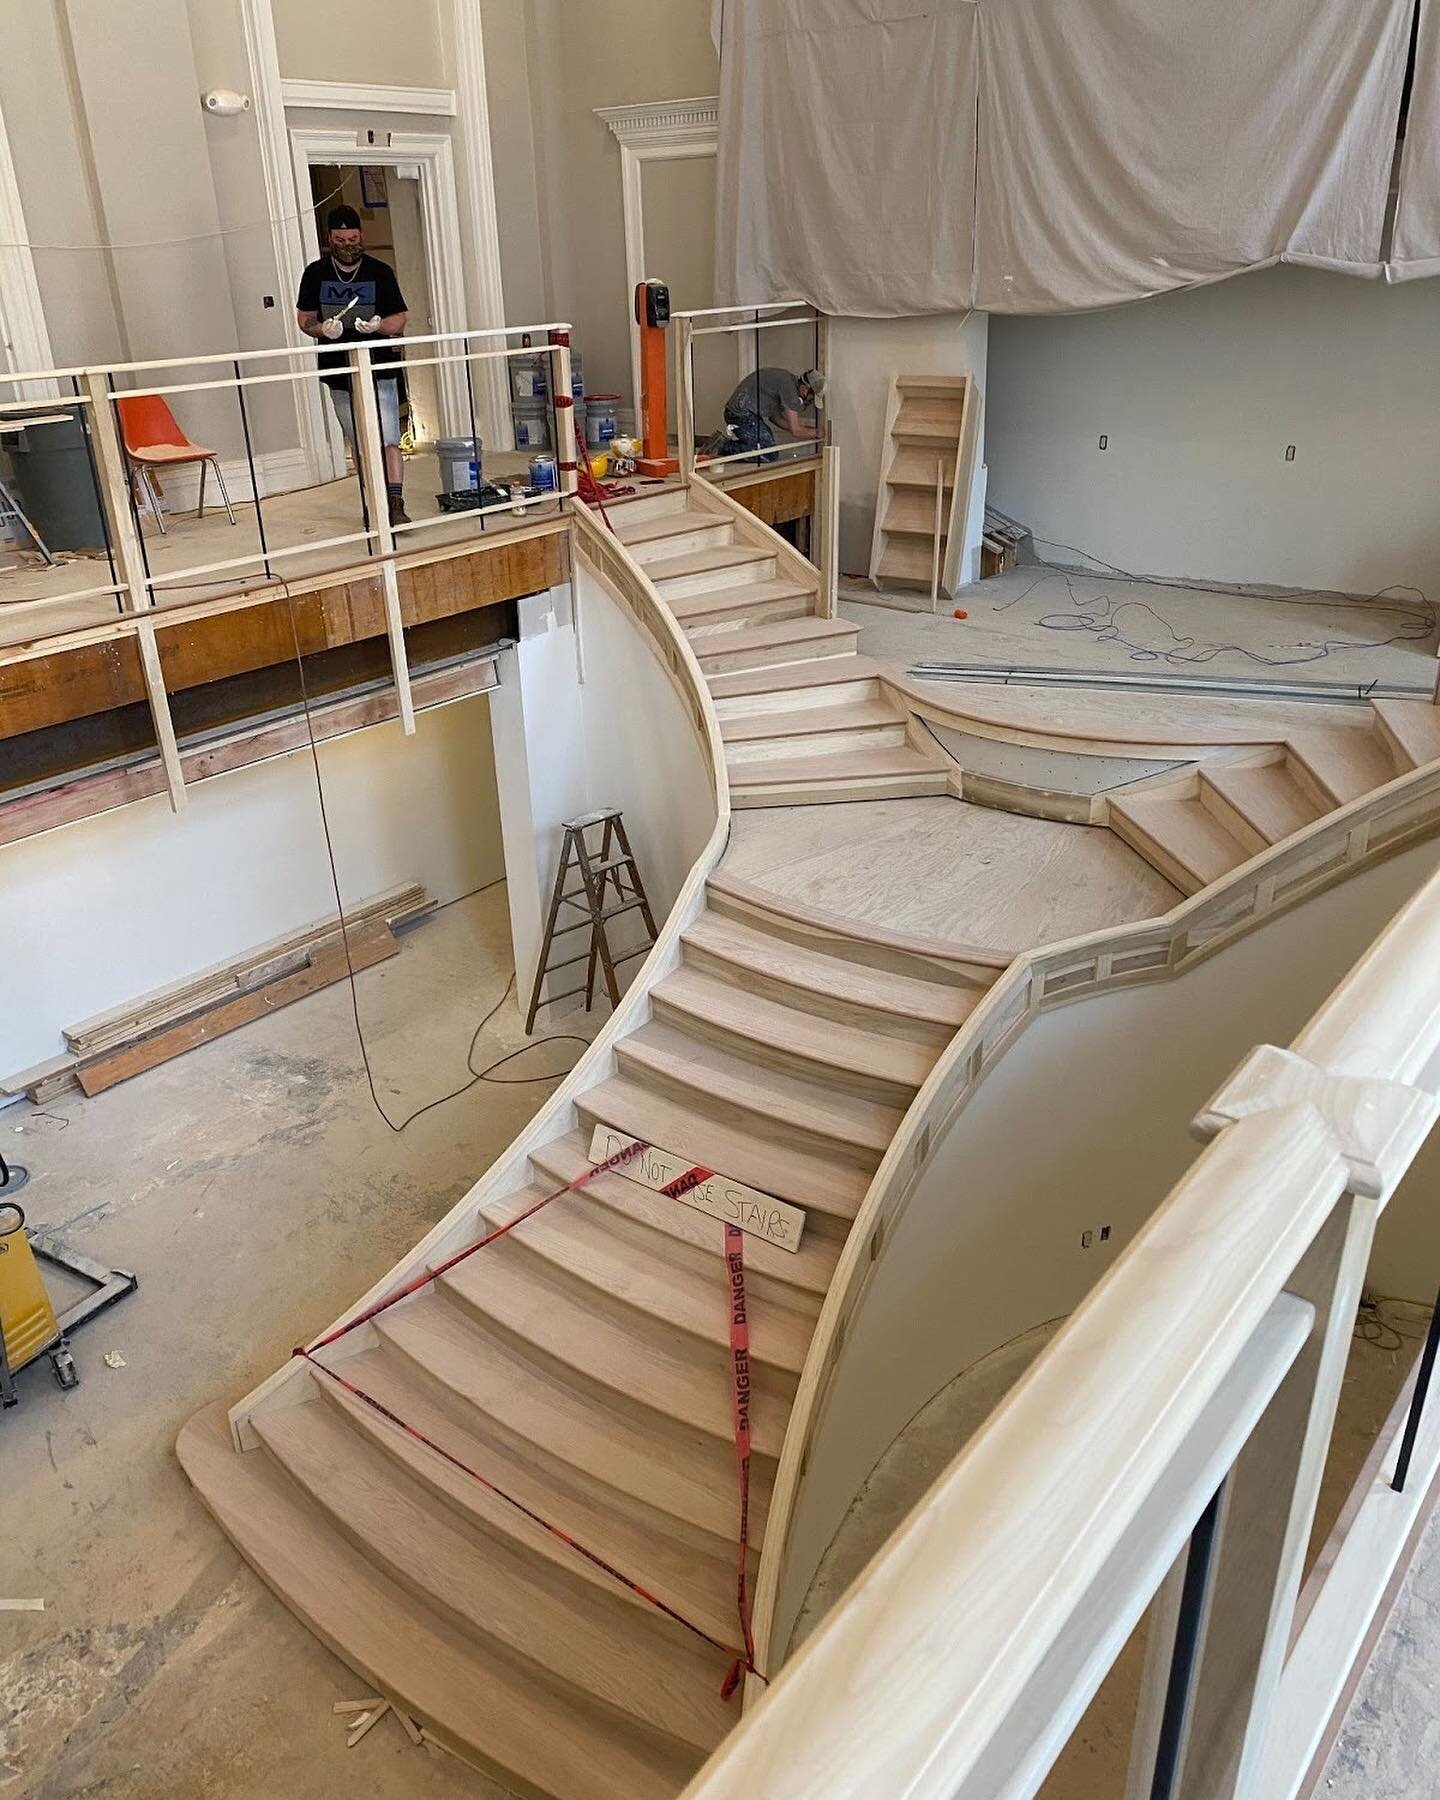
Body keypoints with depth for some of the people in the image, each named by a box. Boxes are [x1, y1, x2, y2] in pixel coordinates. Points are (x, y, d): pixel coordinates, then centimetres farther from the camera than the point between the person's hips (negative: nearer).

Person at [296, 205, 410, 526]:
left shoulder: (380, 272, 1)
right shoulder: (315, 273, 5)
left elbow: (399, 319, 1)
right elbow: (304, 318, 9)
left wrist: (378, 325, -21)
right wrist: (323, 329, -14)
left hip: (379, 370, -2)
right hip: (339, 374, 3)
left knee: (388, 440, -13)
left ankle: (396, 505, -16)